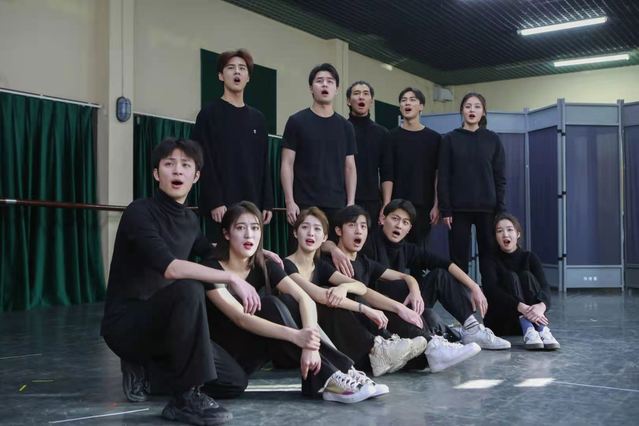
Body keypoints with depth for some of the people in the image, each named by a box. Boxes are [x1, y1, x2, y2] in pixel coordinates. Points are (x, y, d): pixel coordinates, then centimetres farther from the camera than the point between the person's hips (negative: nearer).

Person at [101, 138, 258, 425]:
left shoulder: (189, 219, 6)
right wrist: (231, 278, -28)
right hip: (126, 323, -8)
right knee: (189, 290, -36)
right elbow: (170, 268, -33)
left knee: (235, 382, 0)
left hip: (161, 320, 8)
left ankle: (144, 367, 14)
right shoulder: (140, 212, -17)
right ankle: (186, 397, -23)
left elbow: (208, 252, 29)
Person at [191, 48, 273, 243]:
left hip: (252, 205, 5)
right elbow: (205, 161, -7)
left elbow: (264, 163, 15)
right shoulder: (210, 114, 0)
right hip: (221, 205, -5)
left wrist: (267, 203, 8)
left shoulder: (258, 118, 15)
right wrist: (215, 202, -16)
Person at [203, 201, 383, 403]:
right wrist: (295, 336, -41)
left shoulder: (264, 267, 0)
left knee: (287, 301, -20)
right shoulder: (213, 269, -16)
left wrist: (310, 343, -35)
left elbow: (304, 299, -15)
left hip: (255, 354, 5)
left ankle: (344, 371, -24)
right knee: (270, 305, -27)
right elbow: (240, 318, -29)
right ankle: (328, 379, -30)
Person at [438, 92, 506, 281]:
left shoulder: (493, 140, 6)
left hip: (487, 208, 1)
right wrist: (445, 209, -7)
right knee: (459, 258, 2)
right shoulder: (450, 139, 4)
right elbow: (443, 177, 1)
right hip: (459, 208, 0)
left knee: (489, 257, 2)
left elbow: (500, 177, 5)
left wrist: (501, 209, -2)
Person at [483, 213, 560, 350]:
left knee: (527, 276, -20)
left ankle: (542, 330, -39)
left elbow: (544, 286, -16)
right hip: (499, 321, -2)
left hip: (531, 319, 2)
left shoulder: (529, 257, 1)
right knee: (510, 277, -23)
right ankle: (528, 331, -44)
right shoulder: (492, 260, -6)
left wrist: (541, 305, -41)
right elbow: (492, 290, -24)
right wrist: (521, 307, -41)